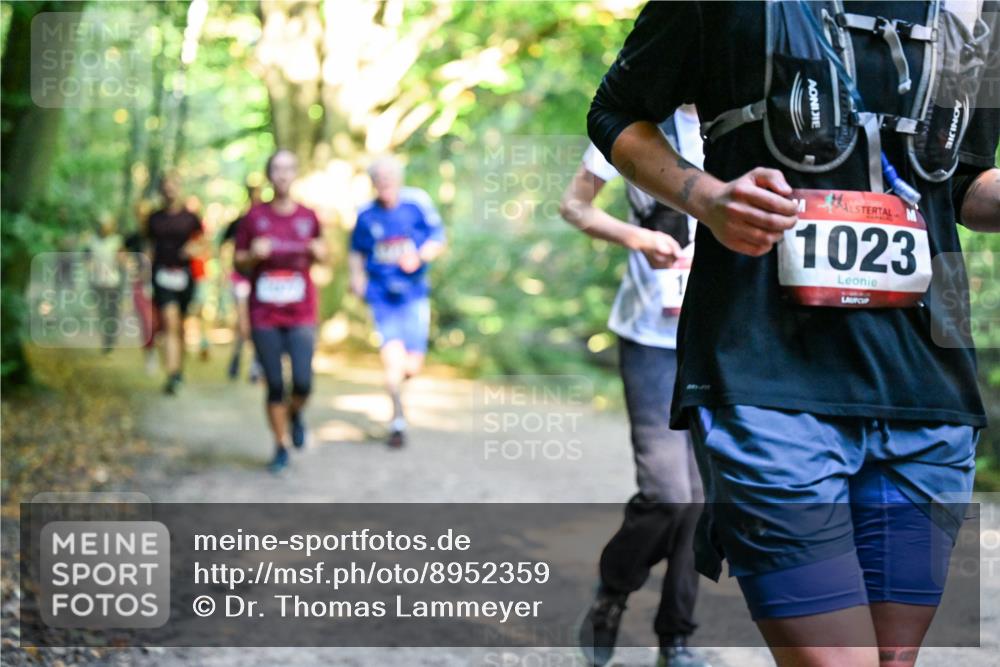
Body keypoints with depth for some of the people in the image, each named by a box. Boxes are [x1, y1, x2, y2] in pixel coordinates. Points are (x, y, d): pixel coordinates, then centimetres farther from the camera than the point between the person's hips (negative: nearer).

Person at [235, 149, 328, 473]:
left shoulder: (308, 216, 5)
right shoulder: (255, 217, 1)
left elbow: (321, 253, 17)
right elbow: (238, 262, 6)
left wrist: (319, 253, -5)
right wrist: (254, 255, -14)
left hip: (301, 315, 1)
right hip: (264, 315, 0)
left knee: (303, 382, -10)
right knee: (274, 385, 1)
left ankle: (295, 414, 24)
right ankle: (281, 446, 17)